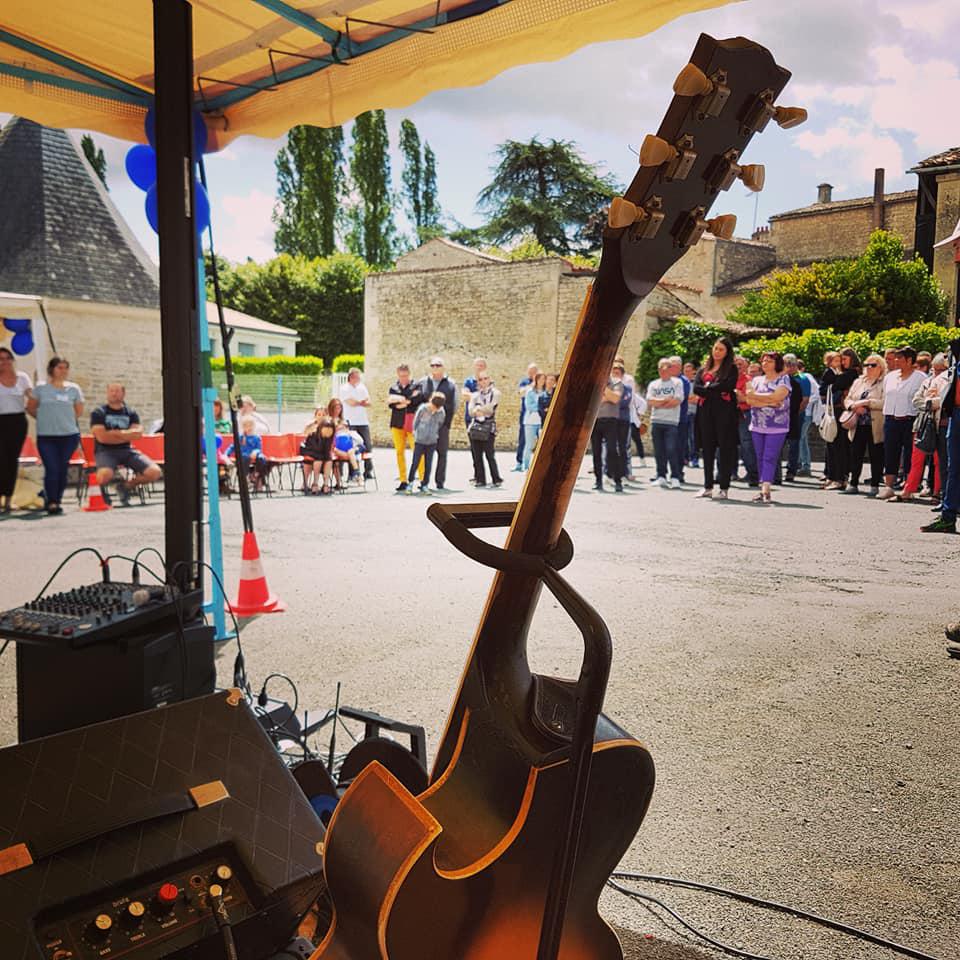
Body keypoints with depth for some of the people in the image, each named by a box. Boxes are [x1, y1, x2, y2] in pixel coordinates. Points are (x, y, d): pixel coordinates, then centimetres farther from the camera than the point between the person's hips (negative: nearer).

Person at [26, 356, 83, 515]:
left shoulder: (74, 389, 4)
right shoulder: (40, 388, 2)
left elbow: (79, 411, 14)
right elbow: (31, 408, 11)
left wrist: (64, 418, 8)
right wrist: (45, 418, 10)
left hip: (69, 435, 1)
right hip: (46, 436, -1)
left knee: (62, 470, 6)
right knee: (51, 469, -8)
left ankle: (56, 500, 20)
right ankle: (52, 503, -1)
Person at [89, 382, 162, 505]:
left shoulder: (131, 413, 14)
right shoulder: (98, 413, 5)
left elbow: (137, 433, -3)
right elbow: (101, 437, -9)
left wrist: (115, 433, -12)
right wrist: (127, 435, -3)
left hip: (127, 451, 4)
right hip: (105, 451, -4)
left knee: (155, 472, -17)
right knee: (104, 475, -38)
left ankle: (126, 485, 11)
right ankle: (101, 489, 3)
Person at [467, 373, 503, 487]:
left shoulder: (495, 393, 5)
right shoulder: (475, 394, 16)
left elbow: (490, 409, -7)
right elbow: (471, 411, 3)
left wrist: (478, 409, -1)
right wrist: (481, 411, -13)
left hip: (489, 427, -4)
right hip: (475, 426, 4)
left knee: (490, 455, -8)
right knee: (476, 455, 2)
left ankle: (496, 479, -1)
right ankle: (480, 479, 9)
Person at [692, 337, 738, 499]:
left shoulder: (731, 369, 6)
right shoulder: (703, 369, 17)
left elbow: (727, 386, -13)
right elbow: (696, 388, 1)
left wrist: (708, 387, -4)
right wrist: (716, 391, -9)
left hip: (724, 412, -4)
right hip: (706, 412, 4)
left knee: (725, 448, -3)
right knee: (707, 448, 6)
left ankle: (724, 488, -1)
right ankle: (708, 487, 12)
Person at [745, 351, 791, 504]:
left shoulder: (783, 379, 1)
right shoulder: (756, 380, 14)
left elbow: (776, 397, -14)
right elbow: (749, 400, 1)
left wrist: (756, 396, -4)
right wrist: (769, 402, -11)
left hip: (776, 426, -5)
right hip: (757, 425, 5)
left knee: (770, 458, -11)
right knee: (760, 458, 5)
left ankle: (766, 491, -17)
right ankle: (763, 489, 10)